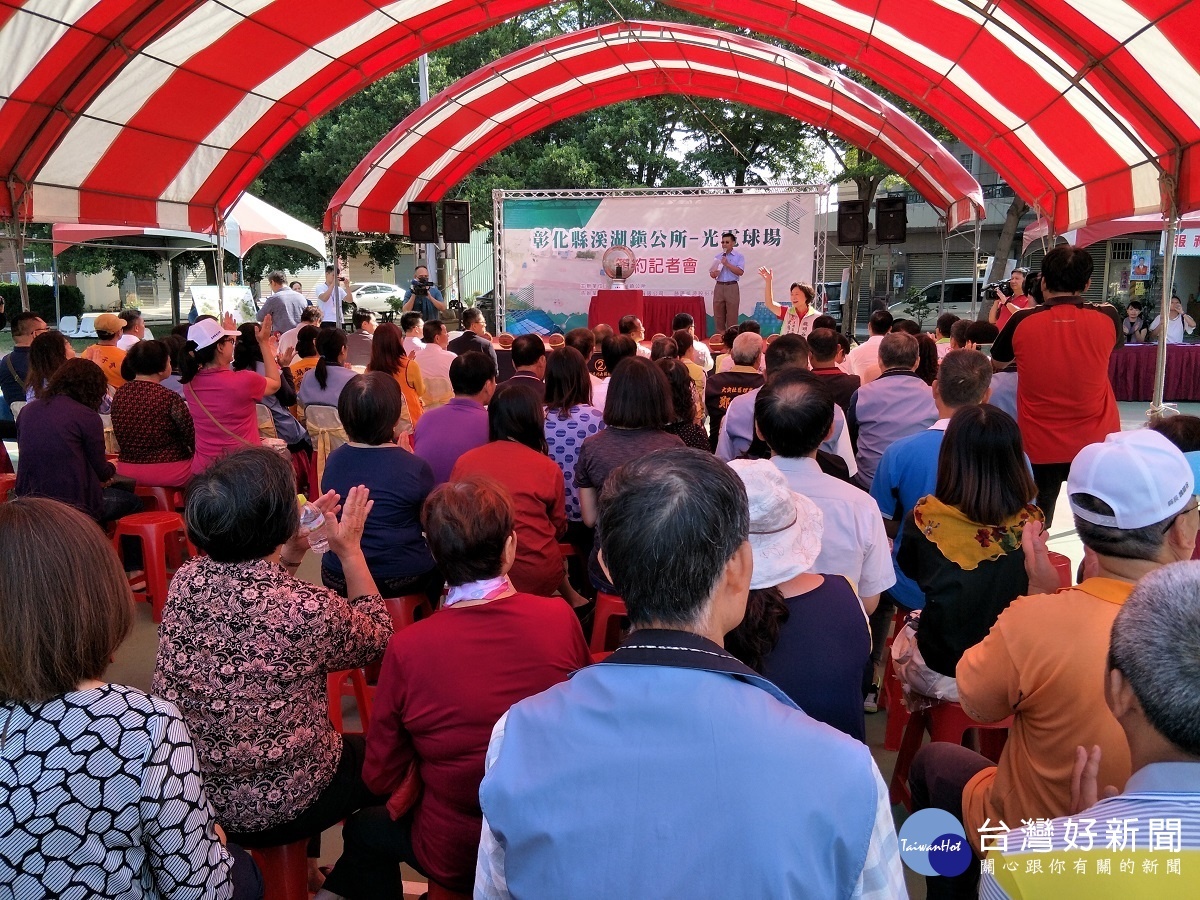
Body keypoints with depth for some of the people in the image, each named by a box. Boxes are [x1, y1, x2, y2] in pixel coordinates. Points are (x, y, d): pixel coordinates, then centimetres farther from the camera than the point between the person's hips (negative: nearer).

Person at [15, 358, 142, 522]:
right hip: (72, 502, -7)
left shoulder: (27, 410, 7)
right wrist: (111, 468, 21)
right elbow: (101, 471, -4)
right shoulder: (87, 416, -12)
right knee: (133, 502, 19)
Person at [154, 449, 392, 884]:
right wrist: (350, 550, -3)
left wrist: (291, 553, 4)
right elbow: (377, 638, -6)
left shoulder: (185, 581, -12)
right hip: (274, 806, -6)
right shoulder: (310, 609, -29)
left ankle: (305, 864, 47)